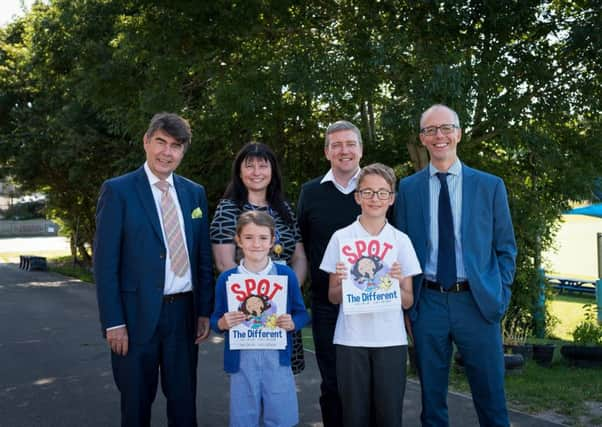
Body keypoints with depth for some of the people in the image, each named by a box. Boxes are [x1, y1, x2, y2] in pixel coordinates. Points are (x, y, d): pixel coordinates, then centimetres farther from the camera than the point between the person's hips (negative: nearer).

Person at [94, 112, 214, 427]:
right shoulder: (117, 190, -5)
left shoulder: (195, 193, 8)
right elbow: (105, 262, -9)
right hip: (138, 314, -3)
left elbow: (204, 257, 10)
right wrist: (113, 322, -13)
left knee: (184, 402, 14)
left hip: (184, 312, 4)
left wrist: (205, 310, 6)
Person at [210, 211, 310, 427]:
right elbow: (216, 319, 7)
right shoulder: (226, 278, 0)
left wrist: (292, 324, -15)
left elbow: (302, 314, 5)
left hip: (277, 359, 0)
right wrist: (223, 323, -15)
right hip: (242, 360, 0)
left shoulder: (286, 274, -1)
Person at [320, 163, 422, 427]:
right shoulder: (341, 238, 1)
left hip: (390, 340, 1)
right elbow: (333, 298, 4)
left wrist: (397, 284, -15)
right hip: (351, 339, 0)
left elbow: (408, 302, 4)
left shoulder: (401, 240, 3)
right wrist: (341, 283, -16)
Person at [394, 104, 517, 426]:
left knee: (490, 397, 7)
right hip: (427, 301, 1)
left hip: (478, 302, 0)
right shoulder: (408, 188, 6)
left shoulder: (490, 186, 4)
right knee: (432, 397, 12)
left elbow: (505, 248, 7)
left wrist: (500, 296, 0)